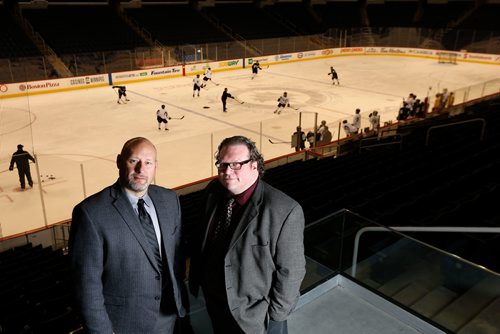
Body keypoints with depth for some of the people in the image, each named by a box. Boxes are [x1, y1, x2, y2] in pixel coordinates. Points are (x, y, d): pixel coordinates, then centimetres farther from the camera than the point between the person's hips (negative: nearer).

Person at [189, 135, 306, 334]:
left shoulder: (285, 211, -28)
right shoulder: (213, 192, -9)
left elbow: (290, 270, -20)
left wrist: (276, 313, -13)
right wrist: (197, 277, 9)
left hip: (256, 315, -5)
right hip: (214, 301, 6)